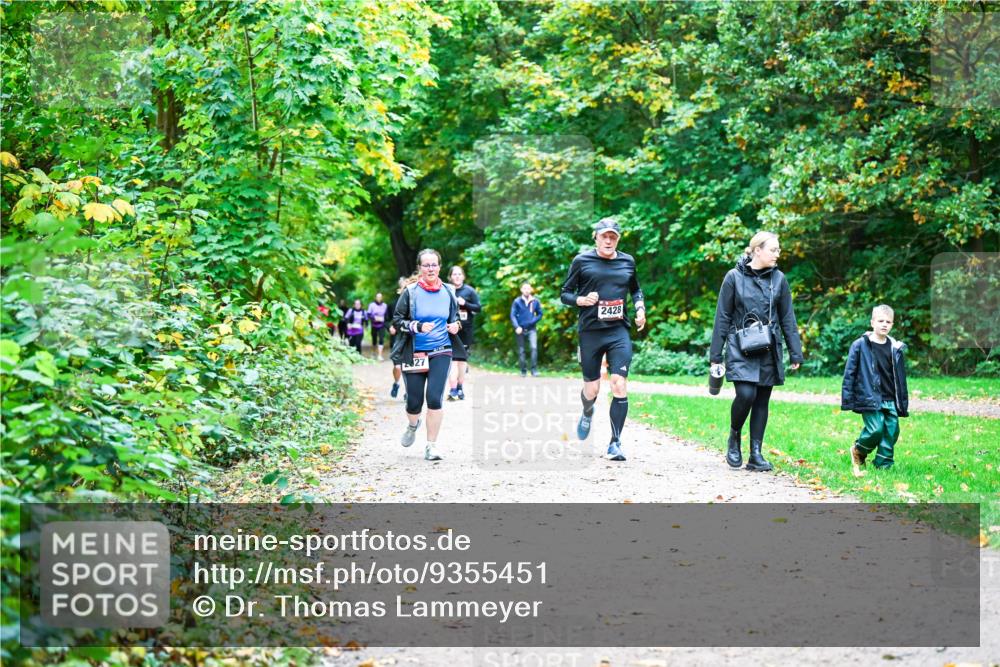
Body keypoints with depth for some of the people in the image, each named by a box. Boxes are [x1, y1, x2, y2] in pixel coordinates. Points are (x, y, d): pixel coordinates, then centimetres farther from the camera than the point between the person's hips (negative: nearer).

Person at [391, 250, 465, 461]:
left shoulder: (448, 292, 4)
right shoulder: (411, 292, -4)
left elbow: (455, 315, 20)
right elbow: (397, 320, -4)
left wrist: (456, 325, -3)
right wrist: (418, 326, -20)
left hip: (440, 351, 1)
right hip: (413, 354, -1)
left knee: (435, 397, -14)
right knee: (414, 402, 3)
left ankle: (432, 445, -1)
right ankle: (413, 425, 41)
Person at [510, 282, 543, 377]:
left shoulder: (535, 301, 2)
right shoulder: (517, 301, -3)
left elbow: (540, 314, 10)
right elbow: (512, 315, -4)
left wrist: (533, 320, -9)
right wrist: (517, 327, -18)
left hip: (531, 329, 0)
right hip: (521, 329, 0)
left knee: (534, 347, -18)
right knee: (521, 351, 4)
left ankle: (534, 369, -13)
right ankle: (523, 370, 16)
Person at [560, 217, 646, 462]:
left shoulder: (627, 262, 10)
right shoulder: (582, 261, 1)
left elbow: (636, 289, 27)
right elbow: (565, 294, 5)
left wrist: (640, 307, 9)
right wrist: (582, 300, -14)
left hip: (619, 331, 1)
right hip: (590, 331, -1)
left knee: (620, 385, -13)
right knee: (591, 390, 5)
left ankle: (615, 443, -7)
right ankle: (587, 413, 43)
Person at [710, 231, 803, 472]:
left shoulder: (778, 279, 6)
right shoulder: (735, 277, -2)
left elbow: (787, 318, 10)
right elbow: (722, 317, 1)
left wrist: (795, 353, 6)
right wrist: (716, 354, -1)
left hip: (768, 351, 3)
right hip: (740, 349, -3)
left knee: (762, 401, 4)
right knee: (746, 395, -17)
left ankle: (756, 454, 10)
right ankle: (734, 437, 9)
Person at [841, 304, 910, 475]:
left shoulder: (895, 349, 9)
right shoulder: (860, 345, -3)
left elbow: (901, 379, 14)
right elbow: (849, 373, -2)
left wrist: (903, 405, 13)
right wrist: (847, 400, -6)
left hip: (890, 401, 5)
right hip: (869, 399, -5)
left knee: (892, 432, -1)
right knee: (875, 429, -16)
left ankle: (883, 467, 12)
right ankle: (858, 451, 13)